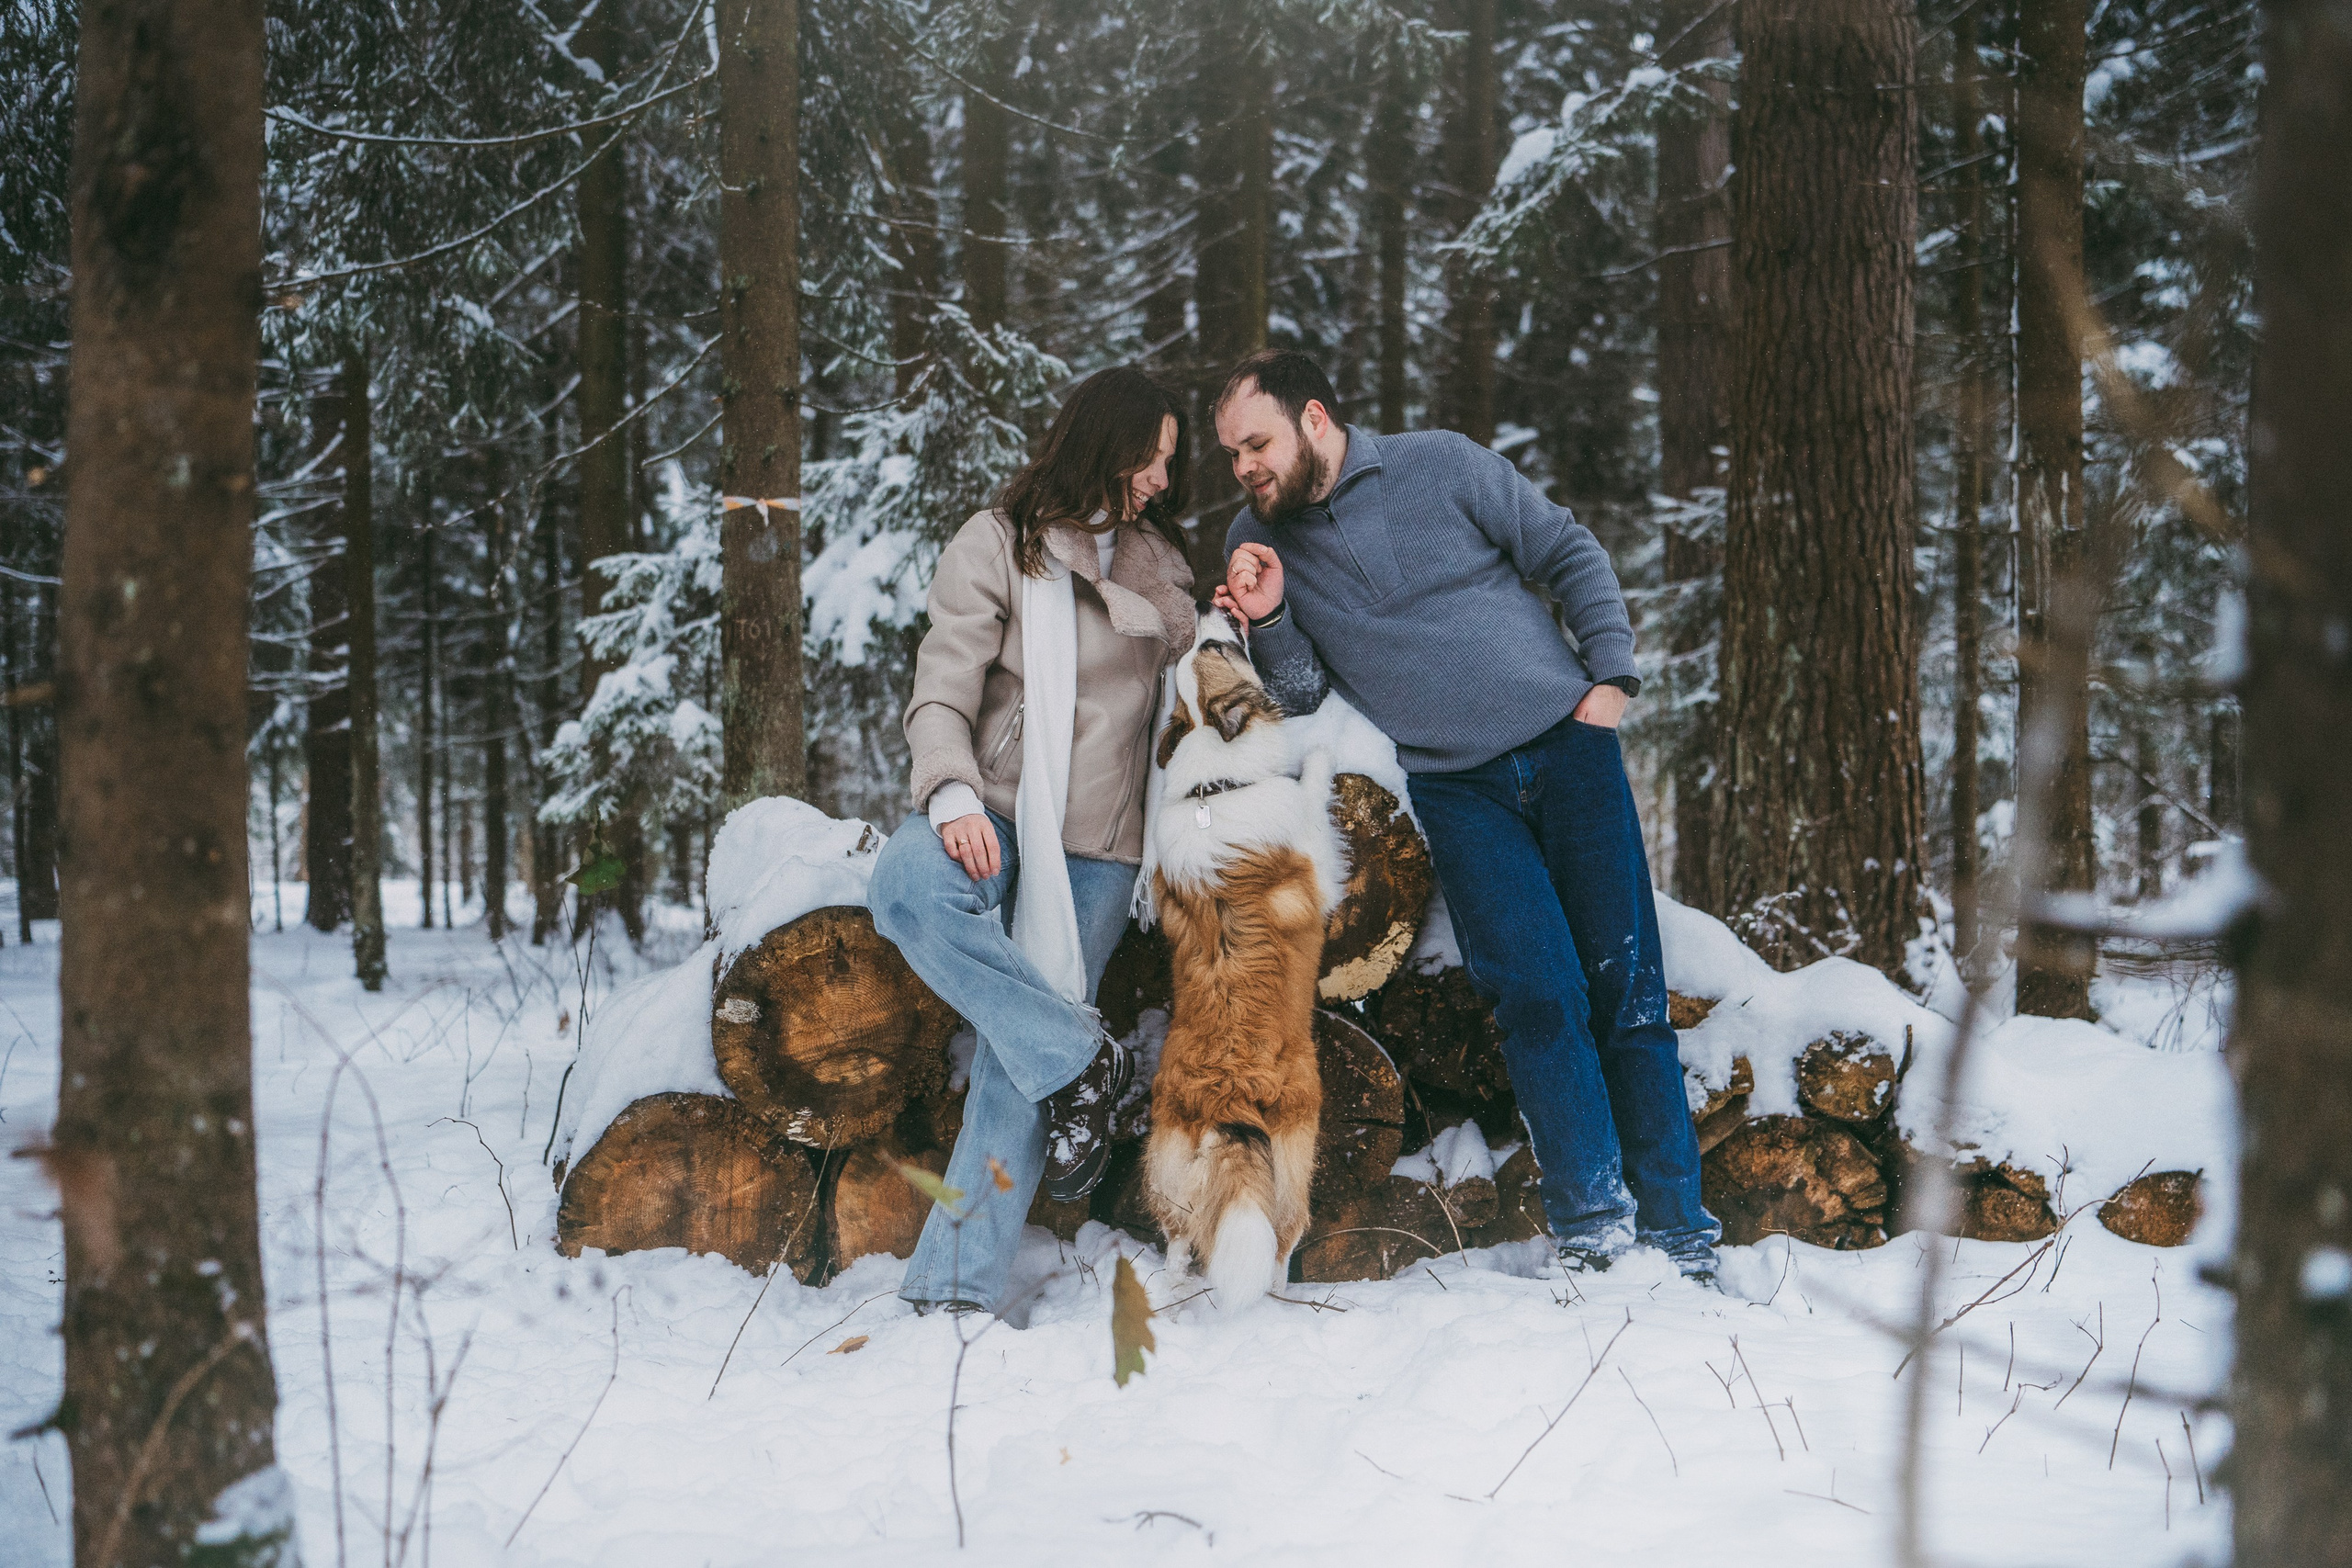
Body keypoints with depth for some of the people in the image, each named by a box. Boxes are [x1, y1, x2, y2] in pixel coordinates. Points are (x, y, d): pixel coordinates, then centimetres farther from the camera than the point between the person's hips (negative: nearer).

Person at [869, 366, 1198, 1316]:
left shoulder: (1160, 563, 16)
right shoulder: (996, 545, 1)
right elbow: (942, 695, -7)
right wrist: (953, 797, -27)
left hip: (1095, 845, 2)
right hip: (992, 814, -2)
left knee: (1015, 1065, -9)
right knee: (907, 890, -38)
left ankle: (956, 1288, -8)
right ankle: (1081, 1062, -25)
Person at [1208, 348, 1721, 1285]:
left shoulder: (1442, 466, 0)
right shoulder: (1258, 544, 5)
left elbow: (1571, 557, 6)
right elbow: (1303, 695, 5)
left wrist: (1611, 678, -1)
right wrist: (1269, 623, -13)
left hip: (1564, 742, -1)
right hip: (1456, 791, 1)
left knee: (1628, 988, -1)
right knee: (1537, 997, -15)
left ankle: (1679, 1234, 7)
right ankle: (1592, 1229, -8)